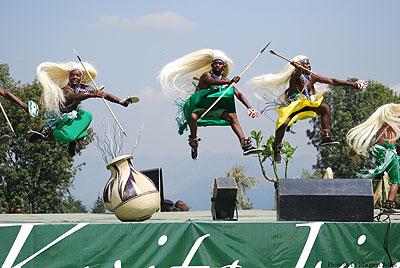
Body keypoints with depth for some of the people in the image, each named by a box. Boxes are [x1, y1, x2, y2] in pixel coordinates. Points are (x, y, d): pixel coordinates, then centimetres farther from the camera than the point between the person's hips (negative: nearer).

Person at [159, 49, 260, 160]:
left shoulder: (224, 80, 7)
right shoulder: (206, 75, -10)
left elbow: (238, 94, 4)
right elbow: (212, 82, -34)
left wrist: (249, 108, -11)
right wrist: (229, 82, -49)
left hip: (214, 109, 5)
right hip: (199, 107, -5)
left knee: (232, 116, -20)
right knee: (193, 116, -38)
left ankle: (246, 145, -28)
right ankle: (193, 144, -14)